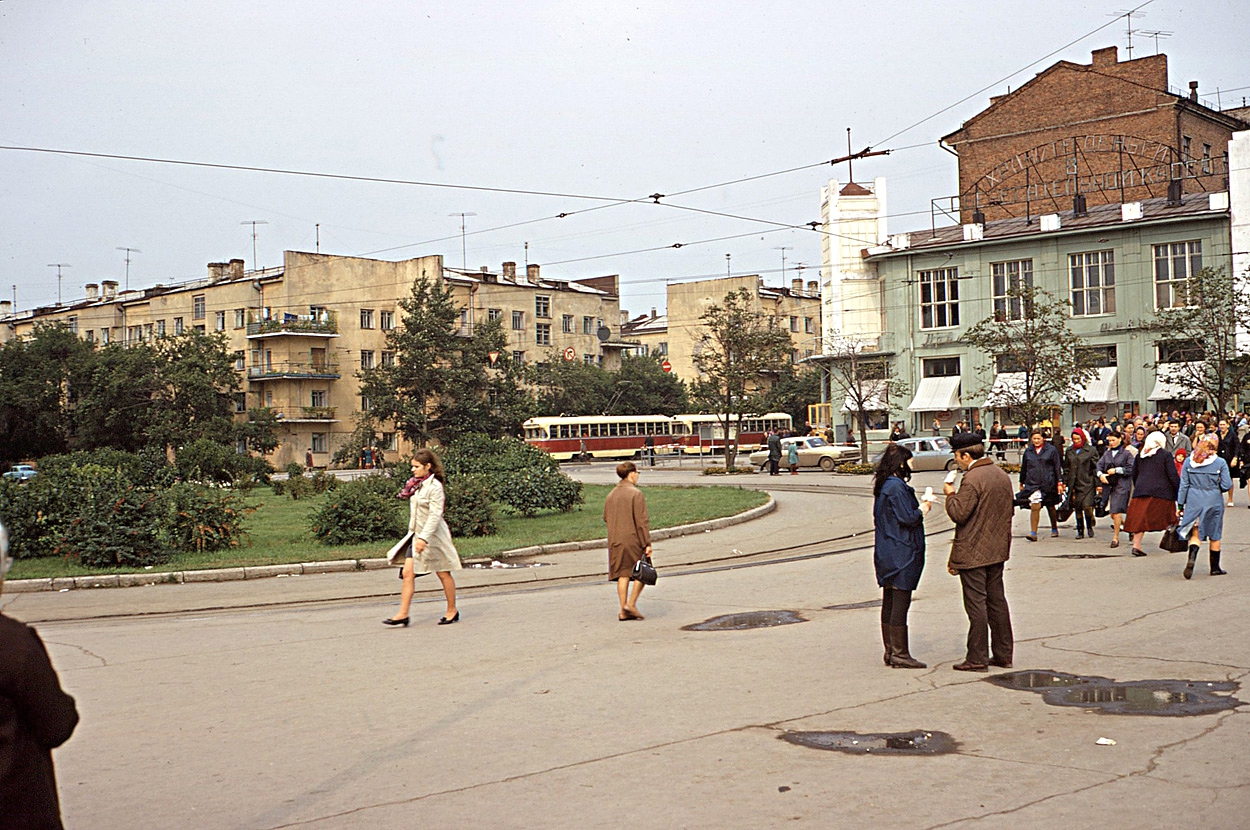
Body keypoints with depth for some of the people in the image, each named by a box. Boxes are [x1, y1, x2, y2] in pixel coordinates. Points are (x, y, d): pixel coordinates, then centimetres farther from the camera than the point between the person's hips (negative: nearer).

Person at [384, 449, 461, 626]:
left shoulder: (434, 486, -17)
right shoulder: (417, 484, 8)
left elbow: (435, 514, -22)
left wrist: (424, 538, -27)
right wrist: (416, 535, 17)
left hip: (433, 535, -7)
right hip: (416, 534, 7)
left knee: (443, 574, 7)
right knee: (408, 573, -2)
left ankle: (452, 611, 21)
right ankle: (403, 614, -2)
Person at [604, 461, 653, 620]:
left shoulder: (611, 495, 9)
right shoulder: (636, 494, -11)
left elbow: (606, 518, 15)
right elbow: (642, 521, -13)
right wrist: (647, 543, -11)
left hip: (615, 541, 6)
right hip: (633, 540, -6)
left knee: (622, 574, 8)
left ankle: (623, 611, 6)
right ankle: (631, 604, -3)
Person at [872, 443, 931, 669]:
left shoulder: (883, 486, 13)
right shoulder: (896, 487, -17)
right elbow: (907, 517, -20)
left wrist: (918, 506, 13)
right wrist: (922, 509, -2)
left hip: (886, 554, 10)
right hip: (901, 554, -10)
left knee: (889, 603, 12)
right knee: (900, 602, -5)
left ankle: (890, 651, 18)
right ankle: (900, 653, -1)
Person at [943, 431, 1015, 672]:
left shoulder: (972, 479, -18)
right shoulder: (1002, 475, 10)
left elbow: (959, 514, -22)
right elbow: (1007, 513, 16)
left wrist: (950, 494, -5)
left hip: (973, 552, -9)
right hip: (997, 550, 9)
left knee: (976, 604, -3)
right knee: (997, 600, 14)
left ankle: (977, 658, 1)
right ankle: (1003, 654, 19)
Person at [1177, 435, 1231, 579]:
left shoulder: (1189, 461, 0)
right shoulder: (1220, 462, -6)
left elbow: (1183, 485, 2)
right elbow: (1227, 486, -6)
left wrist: (1181, 505, 7)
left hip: (1193, 501, 1)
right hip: (1213, 501, -1)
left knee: (1195, 533, 3)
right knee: (1214, 535, 12)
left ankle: (1192, 558, -25)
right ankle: (1215, 568, 22)